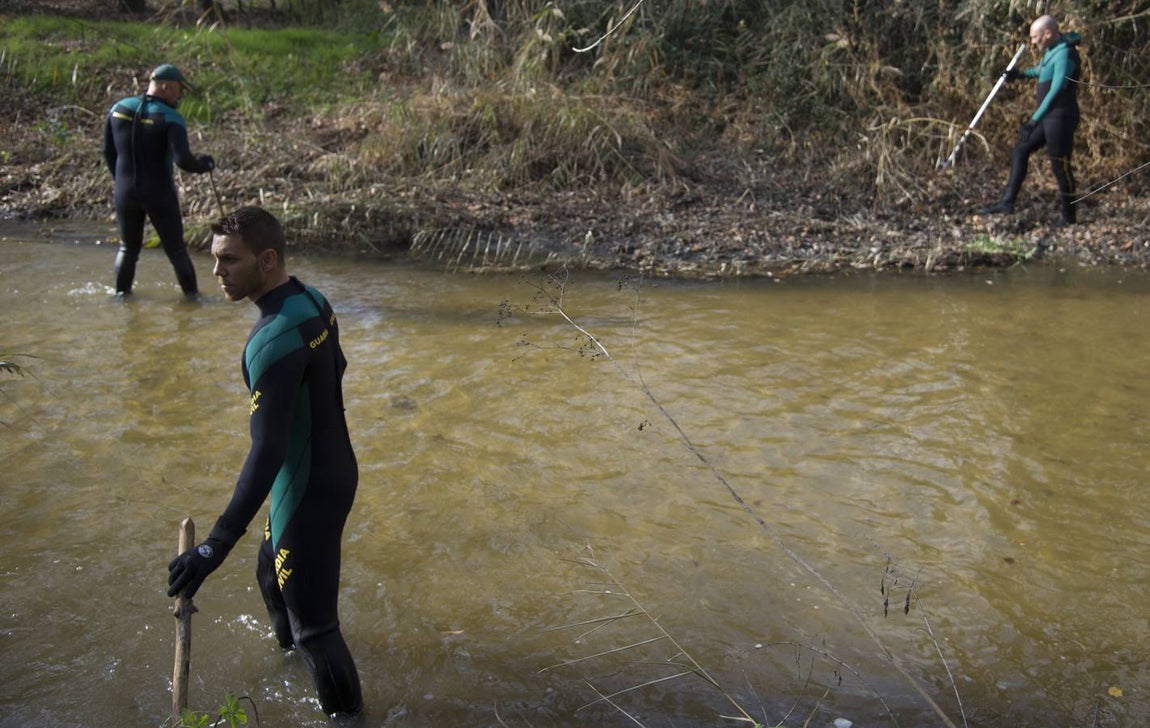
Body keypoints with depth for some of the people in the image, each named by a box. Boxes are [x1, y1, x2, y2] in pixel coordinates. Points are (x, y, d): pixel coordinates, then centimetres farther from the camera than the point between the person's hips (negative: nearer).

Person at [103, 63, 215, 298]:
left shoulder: (119, 108, 3)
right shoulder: (170, 118, -14)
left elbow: (108, 152, 10)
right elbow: (183, 160, -24)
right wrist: (205, 164, -5)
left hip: (125, 193, 4)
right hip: (159, 195, -4)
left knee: (128, 248, 20)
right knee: (176, 250, 8)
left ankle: (121, 294, 23)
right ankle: (192, 295, 13)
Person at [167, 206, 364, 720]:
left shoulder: (275, 342, -31)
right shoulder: (313, 301, -3)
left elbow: (266, 453, -35)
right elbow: (336, 367, 15)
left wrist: (215, 547, -36)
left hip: (308, 492, -10)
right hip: (333, 469, 10)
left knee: (312, 622, 4)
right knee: (273, 572, 32)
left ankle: (345, 712, 23)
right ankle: (289, 644, 58)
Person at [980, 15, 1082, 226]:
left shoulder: (1065, 54, -20)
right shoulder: (1051, 50, 9)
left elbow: (1056, 91, -26)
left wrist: (1034, 120, -28)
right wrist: (1022, 74, 16)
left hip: (1061, 117, -10)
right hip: (1048, 116, 10)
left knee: (1060, 166, -3)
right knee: (1020, 151, 11)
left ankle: (1068, 217, 8)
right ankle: (1008, 202, 14)